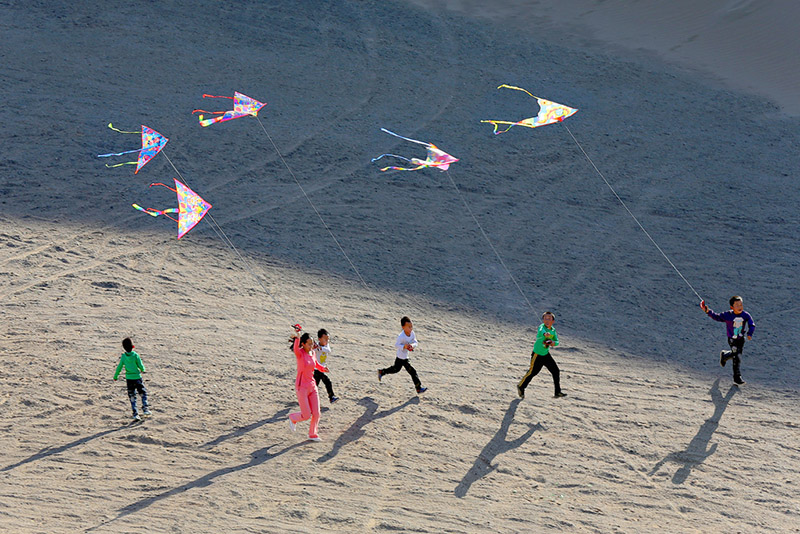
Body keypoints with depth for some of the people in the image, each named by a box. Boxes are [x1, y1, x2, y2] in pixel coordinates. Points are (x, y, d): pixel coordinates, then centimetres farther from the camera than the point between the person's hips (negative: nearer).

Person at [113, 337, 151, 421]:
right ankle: (145, 408, 7)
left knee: (132, 397, 8)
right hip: (137, 377, -2)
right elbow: (141, 366, -10)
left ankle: (135, 414, 4)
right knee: (143, 393, 18)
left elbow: (119, 367, -1)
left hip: (129, 379, 2)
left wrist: (115, 376, 14)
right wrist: (142, 370, 14)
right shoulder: (135, 355, -13)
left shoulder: (123, 357, -6)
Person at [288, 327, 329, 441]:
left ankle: (312, 434, 25)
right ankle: (293, 418, 29)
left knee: (316, 413, 4)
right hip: (301, 387, -6)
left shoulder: (312, 352, 4)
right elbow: (295, 349, -40)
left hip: (312, 386, 6)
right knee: (306, 415, -3)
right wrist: (297, 338, -60)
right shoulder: (300, 353, -14)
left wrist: (323, 368, 1)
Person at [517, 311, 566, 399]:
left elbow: (557, 341, 7)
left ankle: (558, 392, 14)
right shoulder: (542, 326, -19)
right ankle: (521, 387, 22)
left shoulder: (553, 330, 2)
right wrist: (545, 334, -67)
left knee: (555, 371, 4)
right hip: (537, 354, -7)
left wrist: (554, 343, -17)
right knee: (532, 372, -1)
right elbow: (540, 332, -43)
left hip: (546, 354, 7)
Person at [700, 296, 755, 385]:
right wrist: (708, 311, -20)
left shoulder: (746, 315, -14)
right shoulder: (727, 315, -20)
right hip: (732, 340, -4)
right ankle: (737, 377, -4)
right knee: (737, 357, -11)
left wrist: (749, 334, -24)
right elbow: (717, 317, -8)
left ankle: (724, 355, 54)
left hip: (741, 339, 4)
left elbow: (752, 325, -8)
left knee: (735, 354, 21)